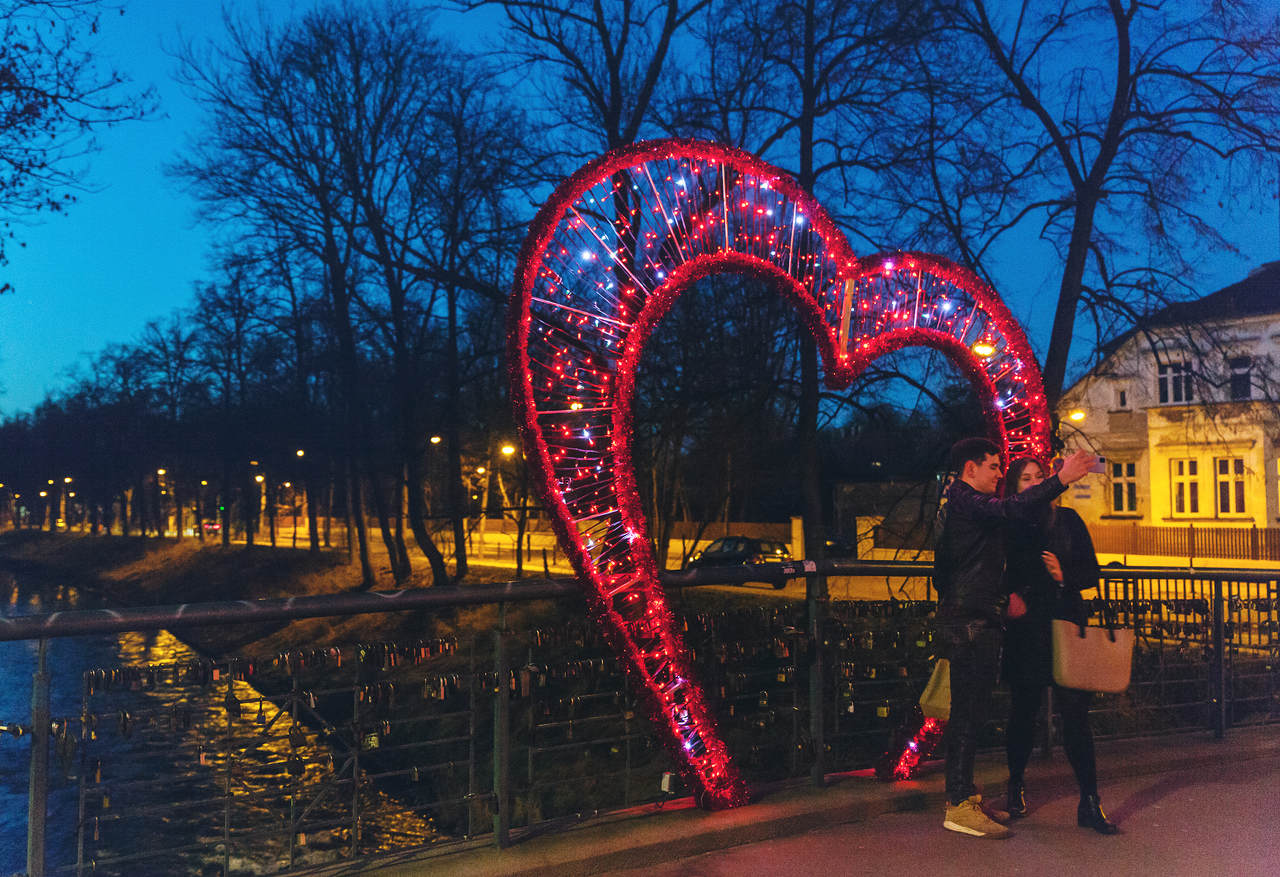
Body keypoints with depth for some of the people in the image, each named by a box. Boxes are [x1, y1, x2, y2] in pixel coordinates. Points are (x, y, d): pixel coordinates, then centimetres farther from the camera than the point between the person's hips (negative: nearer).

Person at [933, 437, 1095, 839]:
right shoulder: (965, 501, -12)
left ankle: (963, 794, 20)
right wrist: (1061, 479, -28)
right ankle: (959, 806, -6)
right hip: (971, 621, -11)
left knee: (970, 710, 13)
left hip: (973, 621, 11)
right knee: (968, 711, -9)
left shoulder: (958, 502, 21)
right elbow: (1013, 509, -28)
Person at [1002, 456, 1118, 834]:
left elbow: (1091, 572, 7)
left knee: (1075, 714, -4)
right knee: (1024, 711, 8)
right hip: (1025, 629, 0)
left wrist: (1064, 575, -12)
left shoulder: (1067, 520, 7)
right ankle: (1015, 785, 29)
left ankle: (1089, 803, 1)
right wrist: (1009, 596, -11)